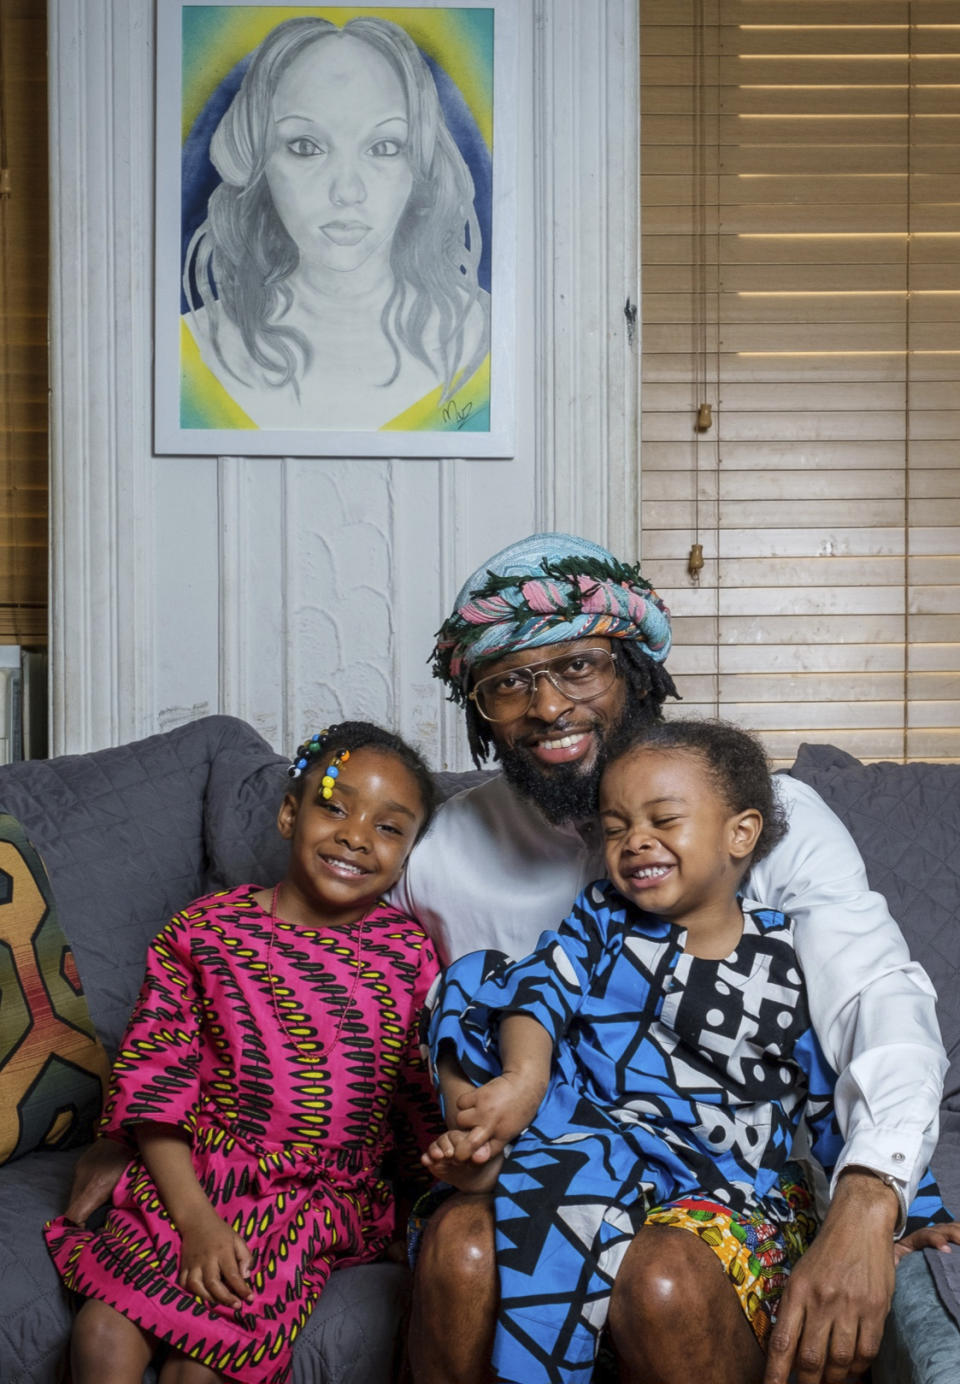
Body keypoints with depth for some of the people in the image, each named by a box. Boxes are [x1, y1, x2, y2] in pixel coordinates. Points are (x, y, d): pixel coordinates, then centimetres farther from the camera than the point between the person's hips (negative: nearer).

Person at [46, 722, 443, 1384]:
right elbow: (155, 1090, -3)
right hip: (192, 1180, 1)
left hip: (324, 1197, 0)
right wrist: (195, 1219, -13)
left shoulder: (410, 956, 1)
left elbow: (429, 1101, 6)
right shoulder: (201, 932, -2)